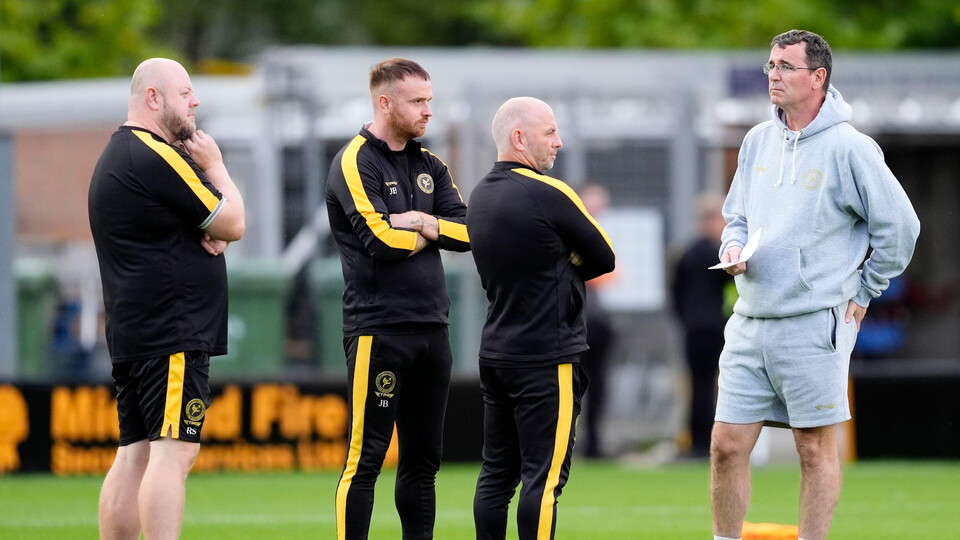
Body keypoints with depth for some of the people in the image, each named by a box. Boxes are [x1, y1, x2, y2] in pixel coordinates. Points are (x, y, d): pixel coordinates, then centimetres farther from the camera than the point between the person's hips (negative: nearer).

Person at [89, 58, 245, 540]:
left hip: (130, 332, 11)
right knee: (173, 451, -16)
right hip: (173, 333, -11)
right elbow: (233, 224, -7)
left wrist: (209, 233, 0)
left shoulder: (116, 155, 20)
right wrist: (214, 166, 7)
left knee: (134, 455, 9)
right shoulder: (157, 157, -13)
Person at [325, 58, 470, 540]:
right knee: (366, 458, -8)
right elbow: (382, 239, -17)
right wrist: (427, 232, 0)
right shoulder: (354, 163, -6)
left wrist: (423, 223, -11)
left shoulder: (429, 166, 17)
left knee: (423, 459, 10)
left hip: (431, 327, 7)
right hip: (378, 328, -7)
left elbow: (466, 232, 6)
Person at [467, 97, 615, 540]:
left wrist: (555, 267, 4)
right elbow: (604, 258, -5)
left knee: (497, 471, 10)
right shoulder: (548, 194, -13)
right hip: (547, 359, -8)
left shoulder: (479, 198, 10)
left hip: (495, 351, 8)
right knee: (543, 475, -7)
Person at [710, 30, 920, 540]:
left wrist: (862, 292, 0)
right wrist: (733, 246, 1)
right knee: (727, 444, 3)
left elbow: (899, 225, -5)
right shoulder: (758, 141, 11)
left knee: (816, 448, 2)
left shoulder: (848, 148, -8)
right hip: (750, 321, 6)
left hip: (814, 324, -6)